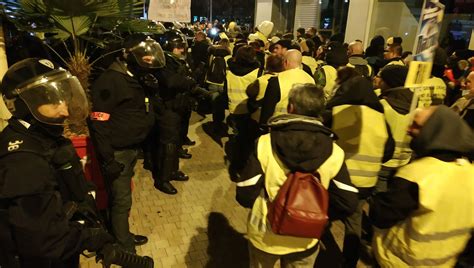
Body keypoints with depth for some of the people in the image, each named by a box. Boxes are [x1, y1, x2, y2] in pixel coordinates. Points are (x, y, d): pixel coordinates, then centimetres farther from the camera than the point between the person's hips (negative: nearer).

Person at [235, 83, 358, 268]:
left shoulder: (265, 144, -20)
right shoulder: (333, 152, -16)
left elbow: (245, 195, -18)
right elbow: (347, 204, -12)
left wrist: (264, 205, 4)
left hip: (264, 236, -1)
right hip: (303, 242, 1)